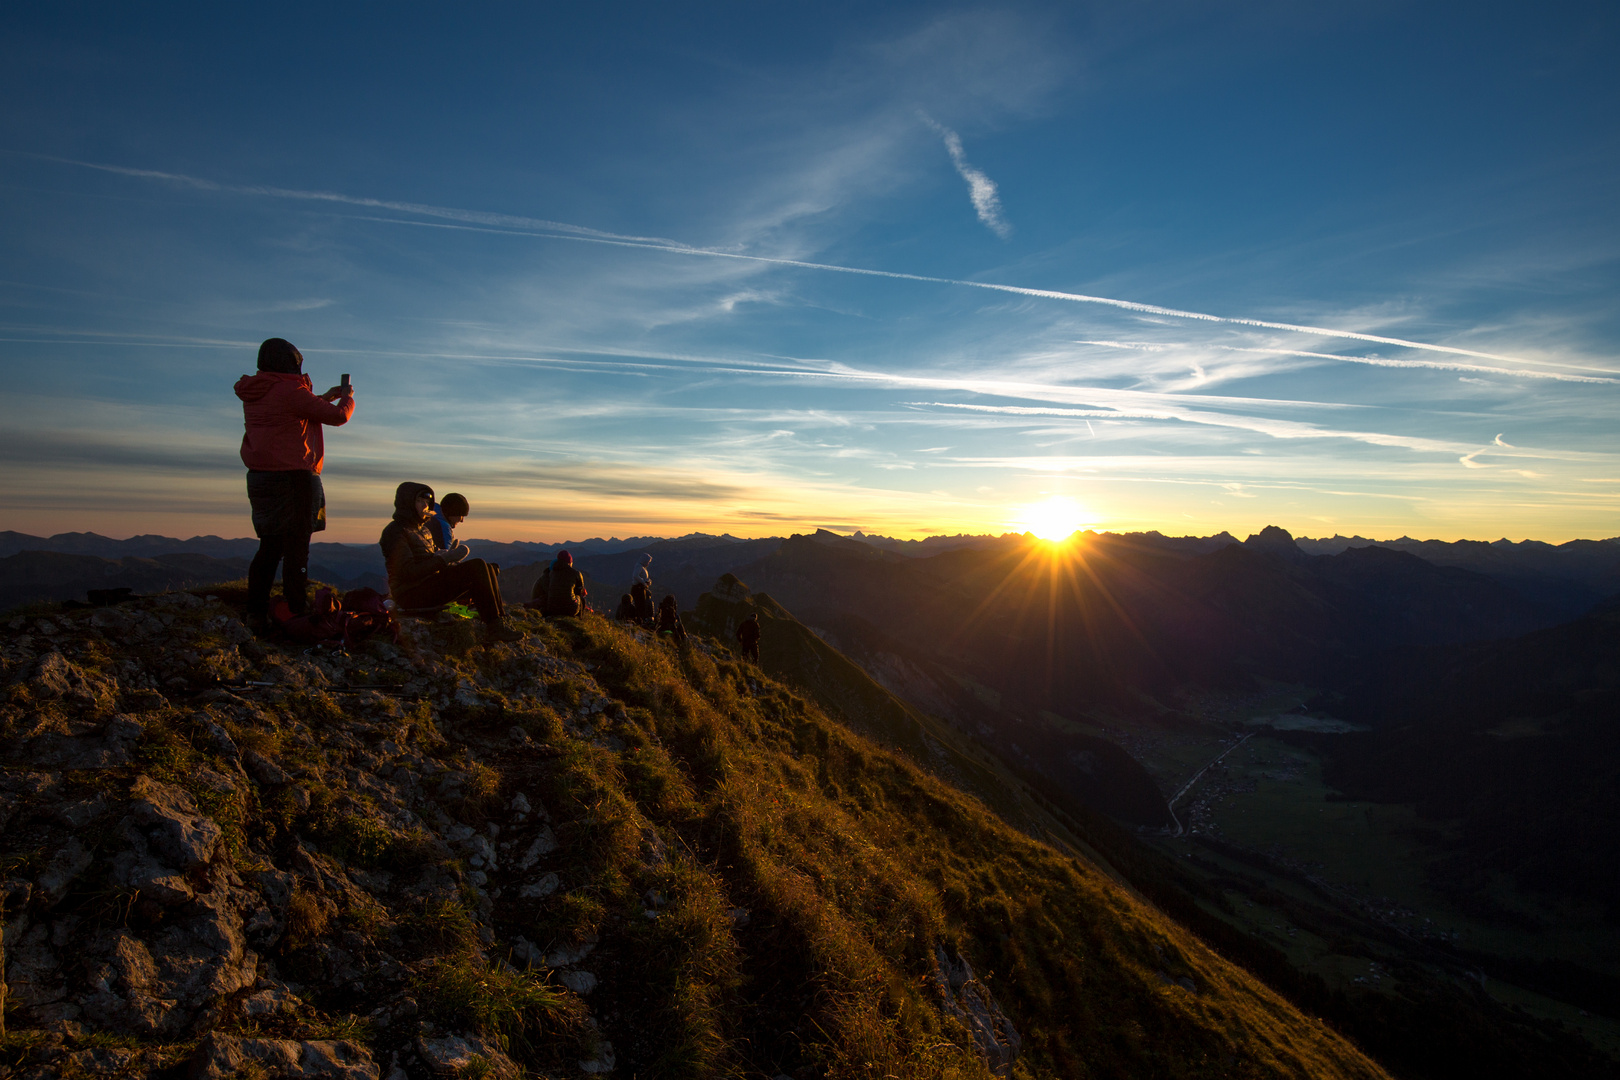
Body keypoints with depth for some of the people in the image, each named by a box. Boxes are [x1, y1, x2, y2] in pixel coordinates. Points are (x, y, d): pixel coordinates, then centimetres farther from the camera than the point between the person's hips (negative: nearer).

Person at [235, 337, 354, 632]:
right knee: (296, 548, -4)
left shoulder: (254, 393, 12)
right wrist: (347, 397, 10)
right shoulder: (290, 391, -13)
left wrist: (324, 398, 30)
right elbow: (338, 417, -11)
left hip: (259, 476, 8)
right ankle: (299, 614, -2)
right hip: (292, 476, -8)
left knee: (269, 547, 13)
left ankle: (255, 614, 14)